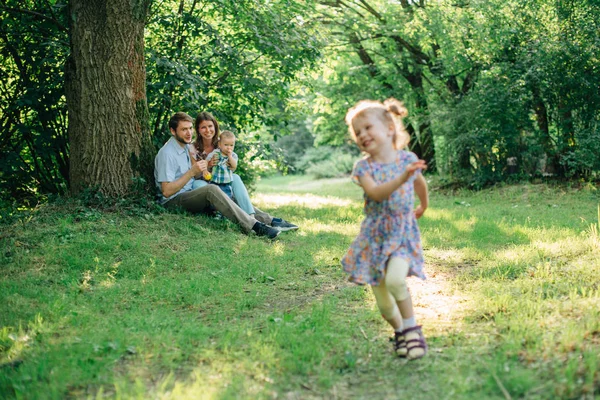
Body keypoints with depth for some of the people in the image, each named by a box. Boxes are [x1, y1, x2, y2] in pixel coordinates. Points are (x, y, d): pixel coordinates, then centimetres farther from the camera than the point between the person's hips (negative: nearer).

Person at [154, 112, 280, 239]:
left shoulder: (187, 146, 13)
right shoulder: (167, 153, -15)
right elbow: (166, 191, -21)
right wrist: (192, 172, -25)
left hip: (190, 195, 10)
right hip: (173, 201, -10)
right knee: (212, 190, -32)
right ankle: (254, 226, -37)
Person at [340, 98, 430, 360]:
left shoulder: (408, 159, -2)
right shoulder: (363, 167, -7)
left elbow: (420, 183, 19)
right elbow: (376, 193, -25)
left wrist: (424, 206, 34)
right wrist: (403, 177, -37)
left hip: (404, 231, -1)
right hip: (375, 235, 1)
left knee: (394, 279, -29)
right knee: (384, 305, 3)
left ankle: (412, 329, -9)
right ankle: (400, 330, 33)